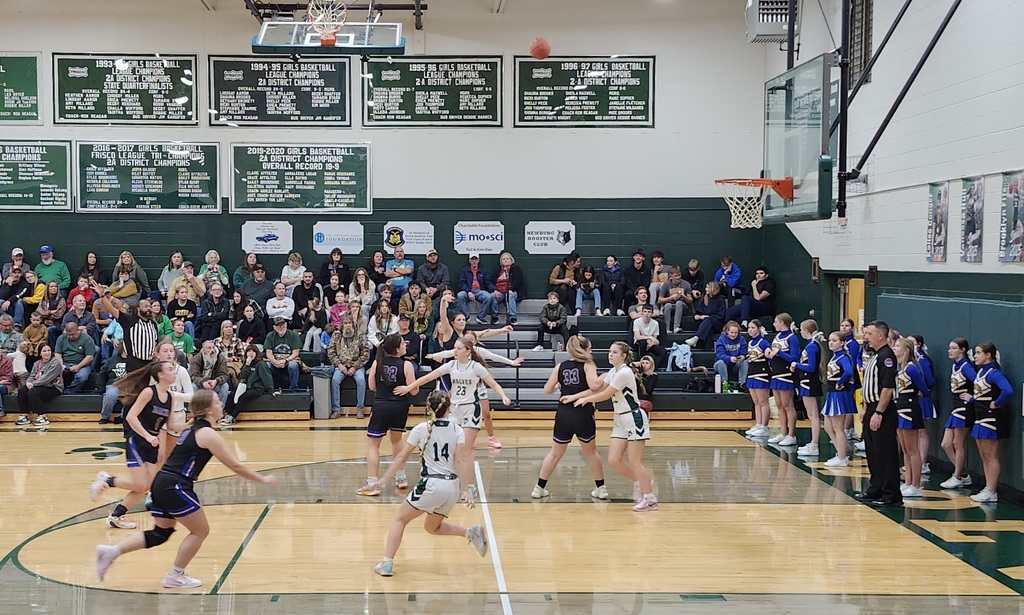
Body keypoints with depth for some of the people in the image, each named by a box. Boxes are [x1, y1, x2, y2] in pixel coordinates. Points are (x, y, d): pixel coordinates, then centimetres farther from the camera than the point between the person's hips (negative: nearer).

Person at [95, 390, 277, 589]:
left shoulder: (193, 429, 18)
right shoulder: (209, 434, -9)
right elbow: (235, 466, -7)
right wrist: (263, 479, 2)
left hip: (161, 483, 9)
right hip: (174, 487, -9)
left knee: (161, 533, 18)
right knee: (200, 531, 6)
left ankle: (111, 551, 10)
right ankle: (175, 577, 13)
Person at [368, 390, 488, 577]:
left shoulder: (421, 429, -1)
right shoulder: (457, 430, 5)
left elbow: (401, 457, 2)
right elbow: (461, 460, -6)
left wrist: (384, 479, 10)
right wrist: (466, 490, -10)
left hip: (431, 484, -4)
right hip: (452, 486, 5)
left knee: (400, 519, 13)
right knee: (432, 527, 26)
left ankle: (387, 563, 1)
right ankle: (471, 532, 5)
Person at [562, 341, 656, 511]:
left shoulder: (624, 372, -19)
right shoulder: (613, 372, 10)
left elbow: (605, 395, -14)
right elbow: (597, 389, 12)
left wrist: (585, 400, -1)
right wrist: (574, 396, 5)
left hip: (634, 419, -9)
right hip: (620, 420, 9)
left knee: (634, 462, -7)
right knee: (614, 460, 3)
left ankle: (650, 499, 2)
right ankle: (642, 484, 22)